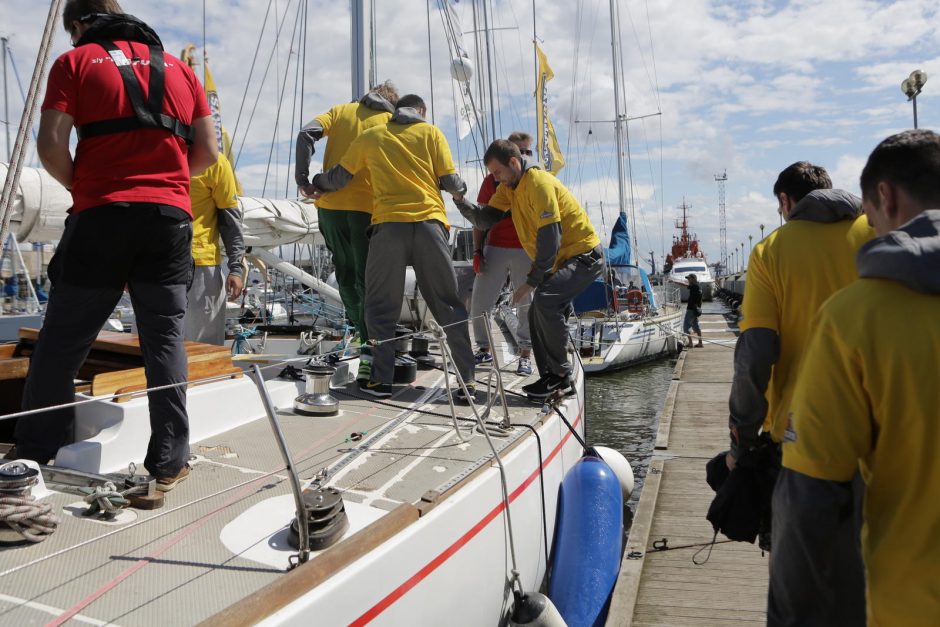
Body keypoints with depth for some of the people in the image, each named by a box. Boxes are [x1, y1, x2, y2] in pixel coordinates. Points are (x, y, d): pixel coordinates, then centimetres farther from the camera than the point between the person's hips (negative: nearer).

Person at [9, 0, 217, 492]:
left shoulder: (75, 61, 7)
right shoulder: (179, 69, 17)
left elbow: (51, 146, -5)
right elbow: (208, 151, 13)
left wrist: (81, 187, 12)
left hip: (101, 217, -2)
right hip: (170, 217, 3)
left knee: (64, 339, 9)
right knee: (165, 338, 5)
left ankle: (32, 452, 19)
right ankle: (168, 462, 6)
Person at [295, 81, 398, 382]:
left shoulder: (341, 111, 15)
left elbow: (307, 134, 0)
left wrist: (302, 179, -1)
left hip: (330, 203, 3)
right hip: (368, 207, -3)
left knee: (345, 276, 17)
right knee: (367, 280, -1)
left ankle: (364, 332, 26)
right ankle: (368, 352, -9)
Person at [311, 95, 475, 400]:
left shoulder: (371, 137, 16)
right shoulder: (431, 133, 13)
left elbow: (337, 178, 18)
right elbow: (451, 182, 7)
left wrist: (315, 183, 38)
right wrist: (462, 188, 30)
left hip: (388, 225, 0)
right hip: (430, 223, 0)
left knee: (381, 306, 9)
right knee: (448, 304, 6)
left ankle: (381, 379, 5)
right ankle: (467, 379, 6)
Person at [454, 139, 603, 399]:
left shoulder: (538, 183, -21)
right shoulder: (509, 186, 7)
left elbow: (550, 239, -25)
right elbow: (485, 219, 2)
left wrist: (531, 281, -22)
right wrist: (460, 199, -14)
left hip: (584, 256, -10)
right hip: (561, 259, 10)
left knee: (545, 300, -27)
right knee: (538, 314, 5)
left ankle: (561, 373, -14)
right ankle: (551, 378, 14)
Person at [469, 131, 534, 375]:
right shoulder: (492, 179, 6)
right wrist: (477, 251, 1)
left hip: (526, 251, -1)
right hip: (495, 249, 1)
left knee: (527, 304, 2)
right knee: (479, 302, 2)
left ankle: (525, 355, 12)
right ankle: (484, 349, 20)